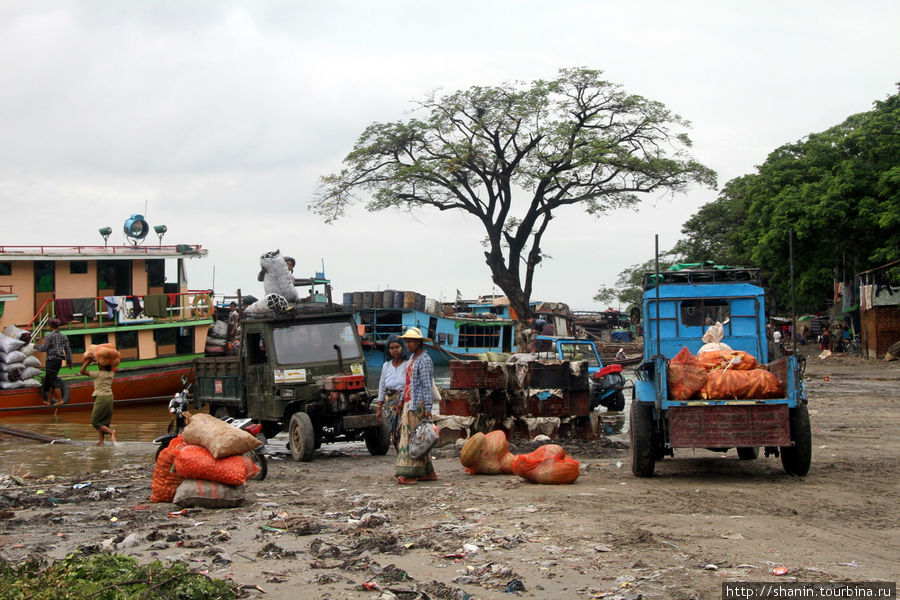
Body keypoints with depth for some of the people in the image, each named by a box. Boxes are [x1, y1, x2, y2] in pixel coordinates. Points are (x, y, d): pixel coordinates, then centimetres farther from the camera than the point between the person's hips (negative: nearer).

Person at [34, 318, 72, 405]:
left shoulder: (49, 336, -7)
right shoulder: (63, 337, 12)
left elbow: (44, 348, -9)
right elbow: (68, 349, 10)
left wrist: (36, 346, 10)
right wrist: (69, 361, 15)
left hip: (52, 360, -7)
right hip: (59, 360, 7)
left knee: (53, 380, -6)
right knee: (48, 380, 15)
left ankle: (60, 400, -12)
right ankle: (48, 400, 16)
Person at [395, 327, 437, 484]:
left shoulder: (424, 360, -12)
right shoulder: (412, 357, 16)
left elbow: (427, 386, -15)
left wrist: (428, 409, -18)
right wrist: (402, 399, 21)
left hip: (418, 404, -9)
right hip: (408, 403, 9)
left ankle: (410, 474, -7)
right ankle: (428, 473, 13)